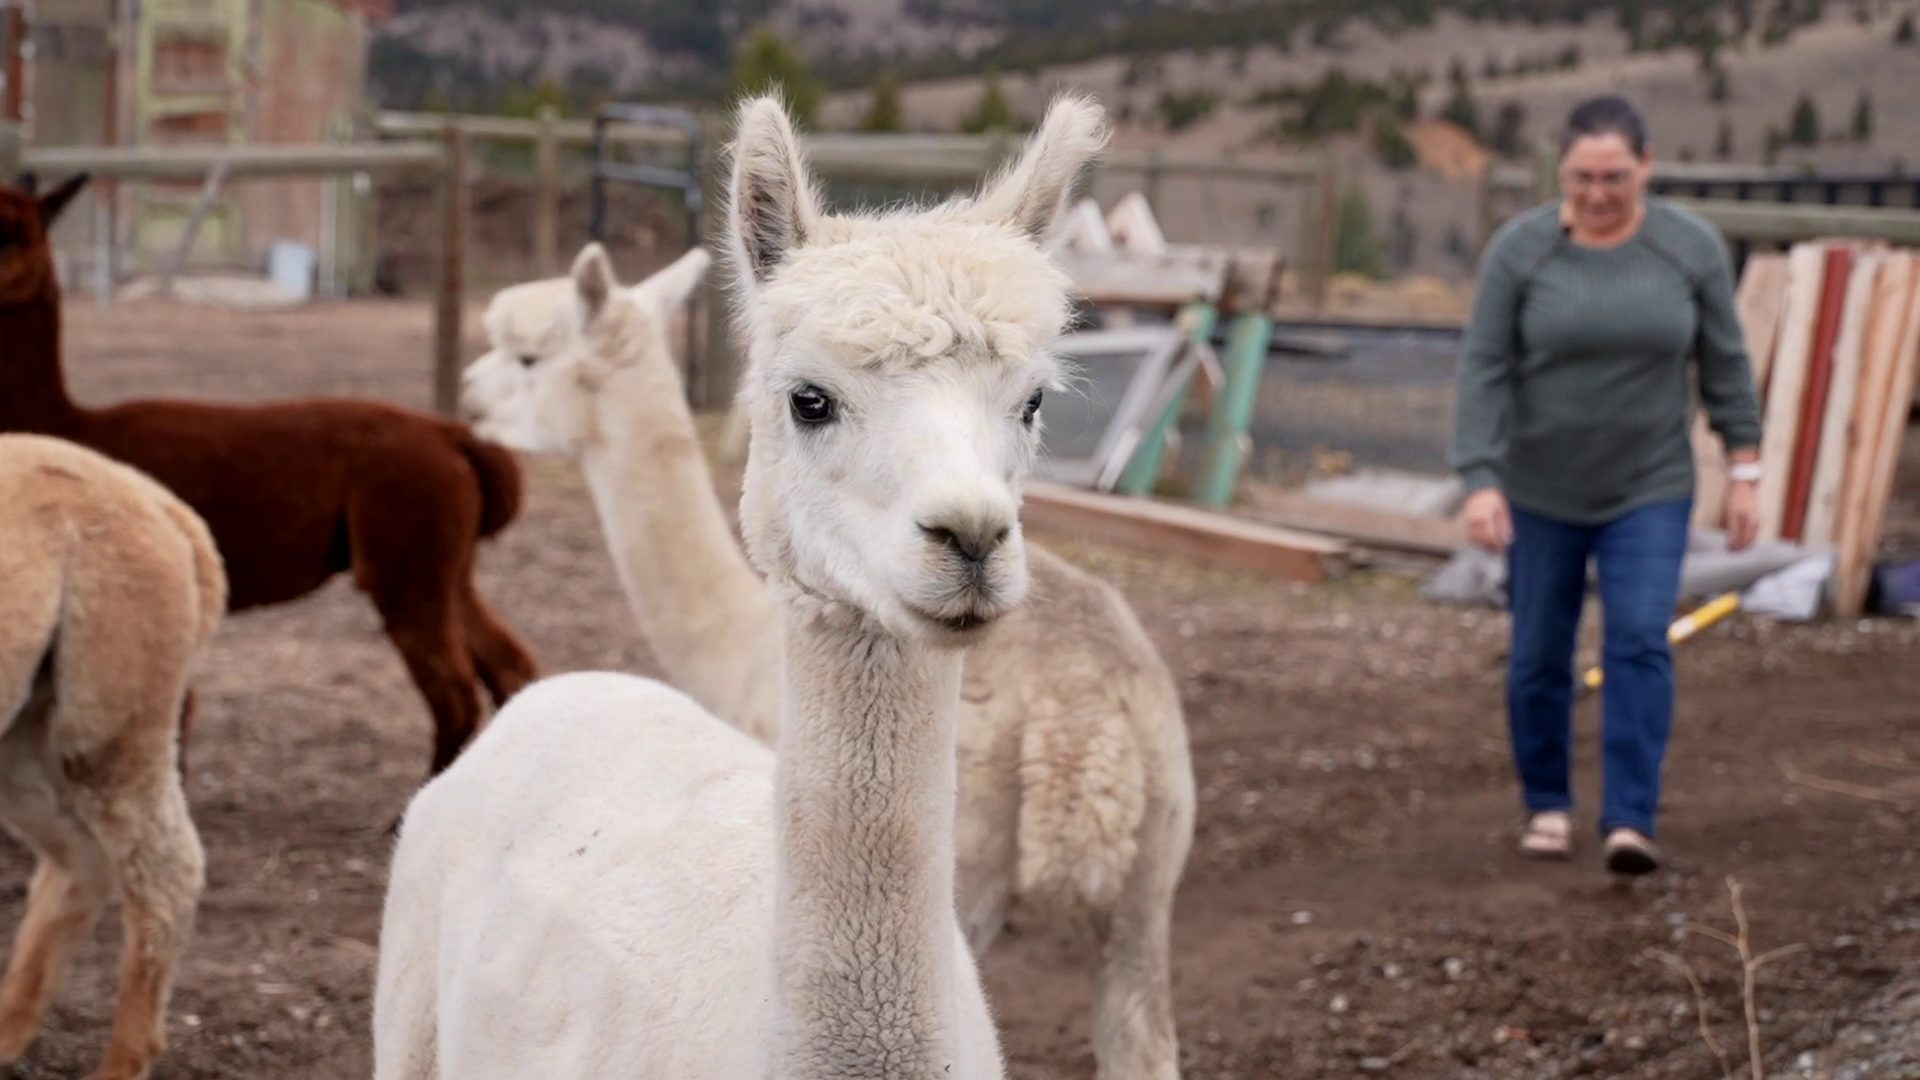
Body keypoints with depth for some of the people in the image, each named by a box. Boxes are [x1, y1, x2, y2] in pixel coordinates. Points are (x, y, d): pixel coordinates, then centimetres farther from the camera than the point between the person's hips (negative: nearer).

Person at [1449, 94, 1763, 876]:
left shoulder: (1692, 246, -9)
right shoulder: (1519, 250, -13)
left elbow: (1724, 363, -1)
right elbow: (1484, 371, -14)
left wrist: (1743, 474, -1)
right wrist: (1480, 484, -22)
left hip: (1648, 490, 0)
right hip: (1541, 490, 0)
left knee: (1640, 643, -12)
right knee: (1539, 655, 6)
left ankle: (1630, 822, -11)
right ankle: (1547, 804, 24)